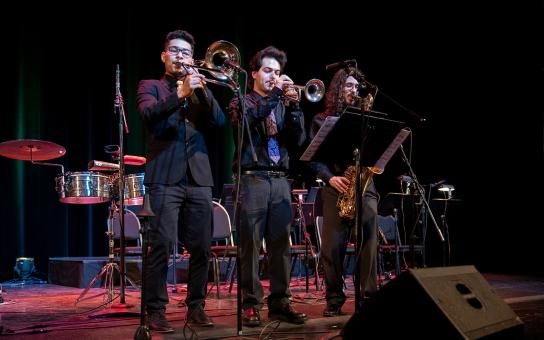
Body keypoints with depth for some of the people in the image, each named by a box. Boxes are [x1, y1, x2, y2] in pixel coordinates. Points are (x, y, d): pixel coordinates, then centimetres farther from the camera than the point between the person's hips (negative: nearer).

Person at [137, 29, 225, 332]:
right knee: (162, 246, -9)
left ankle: (196, 307, 13)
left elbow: (219, 120, 3)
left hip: (199, 178, 4)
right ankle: (156, 310, -2)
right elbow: (149, 114, -11)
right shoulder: (151, 86, 12)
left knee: (201, 247, 2)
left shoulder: (199, 89, 20)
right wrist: (181, 93, -23)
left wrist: (202, 90, -11)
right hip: (166, 177, -3)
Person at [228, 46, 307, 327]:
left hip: (280, 180, 4)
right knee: (250, 244, -5)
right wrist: (275, 94, -15)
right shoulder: (241, 102, 9)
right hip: (252, 179, -4)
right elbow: (245, 120, -15)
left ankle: (280, 302, 8)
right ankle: (250, 304, 0)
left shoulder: (281, 106, 20)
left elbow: (297, 140, 7)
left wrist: (293, 107, -5)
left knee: (280, 244, 2)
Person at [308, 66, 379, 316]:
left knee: (369, 243, -5)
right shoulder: (321, 120, 11)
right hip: (336, 189, -2)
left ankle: (370, 296, 3)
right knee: (333, 246, -4)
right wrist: (330, 177, -10)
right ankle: (334, 300, 7)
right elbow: (313, 157, 5)